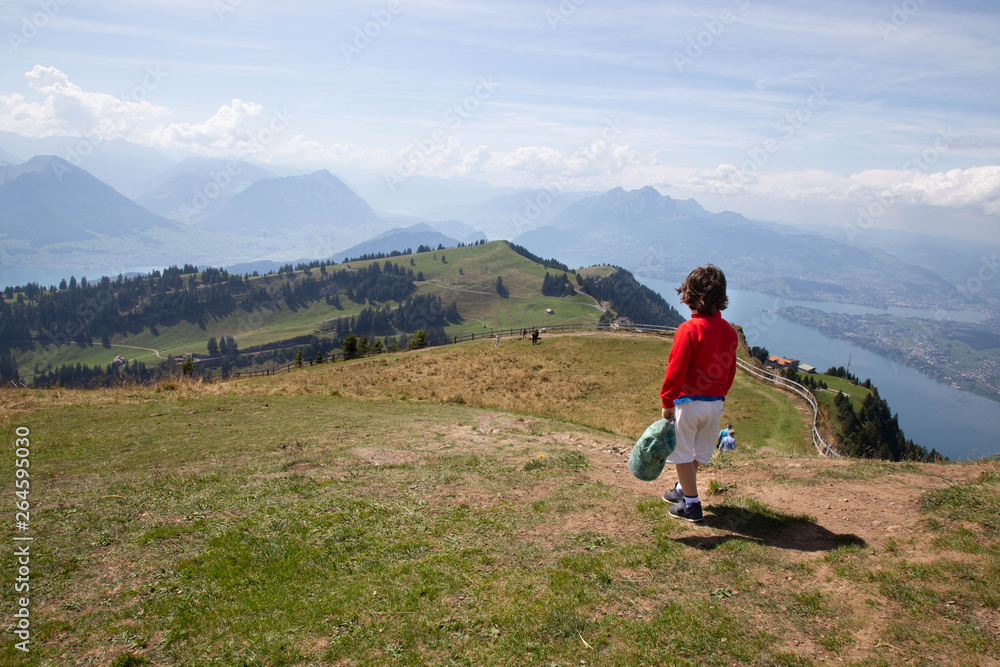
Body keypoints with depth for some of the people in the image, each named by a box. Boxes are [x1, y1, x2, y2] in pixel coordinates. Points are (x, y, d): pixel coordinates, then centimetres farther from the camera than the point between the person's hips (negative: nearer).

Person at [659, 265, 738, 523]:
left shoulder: (689, 329, -19)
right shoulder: (728, 331, 2)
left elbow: (676, 370, -18)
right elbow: (730, 369, 10)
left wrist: (666, 402, -10)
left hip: (688, 401, -7)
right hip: (716, 402, 7)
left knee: (683, 453, 7)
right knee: (698, 451, 21)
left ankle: (691, 505, 14)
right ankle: (683, 489, 39)